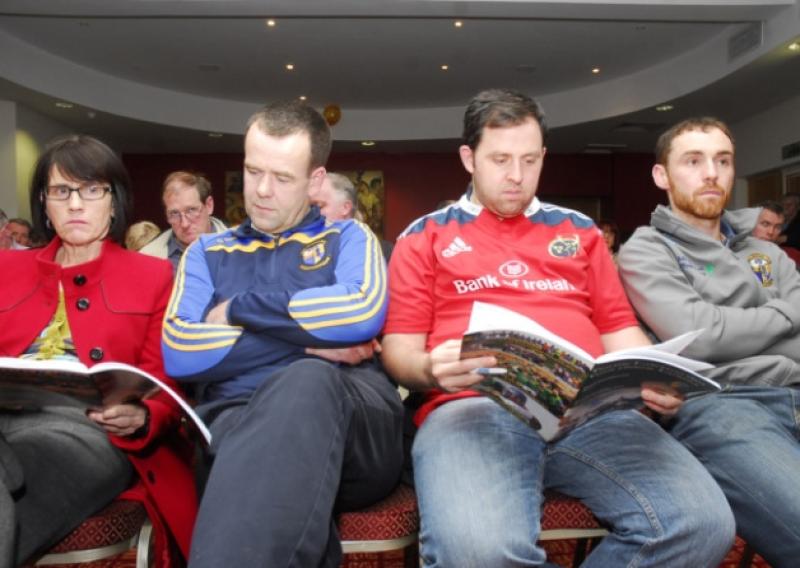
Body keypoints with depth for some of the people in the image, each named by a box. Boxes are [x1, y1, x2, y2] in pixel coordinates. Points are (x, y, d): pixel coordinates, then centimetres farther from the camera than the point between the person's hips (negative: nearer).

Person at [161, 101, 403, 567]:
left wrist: (239, 308, 0)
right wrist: (306, 341, -4)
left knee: (306, 382, -38)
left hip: (355, 416, 0)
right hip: (240, 415, 1)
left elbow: (363, 314, -8)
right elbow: (180, 353, 3)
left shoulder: (349, 238, 18)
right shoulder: (207, 252, 23)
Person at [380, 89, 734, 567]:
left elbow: (618, 327, 23)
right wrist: (429, 370, -14)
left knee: (702, 524, -24)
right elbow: (399, 348, 10)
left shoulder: (578, 229, 25)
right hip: (473, 406, -3)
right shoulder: (426, 237, 17)